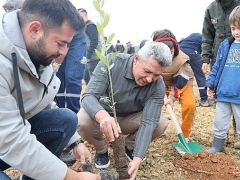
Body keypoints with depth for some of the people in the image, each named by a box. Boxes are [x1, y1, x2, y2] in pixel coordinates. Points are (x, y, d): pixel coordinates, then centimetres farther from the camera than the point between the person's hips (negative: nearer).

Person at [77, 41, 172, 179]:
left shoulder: (158, 86, -22)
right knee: (82, 121, -34)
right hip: (102, 114, -1)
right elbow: (89, 96, -34)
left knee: (161, 124, -23)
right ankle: (101, 149, 2)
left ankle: (130, 146, 9)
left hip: (130, 119, 2)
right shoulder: (112, 63, -28)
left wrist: (137, 159, -41)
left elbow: (148, 123, -29)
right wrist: (102, 116, -57)